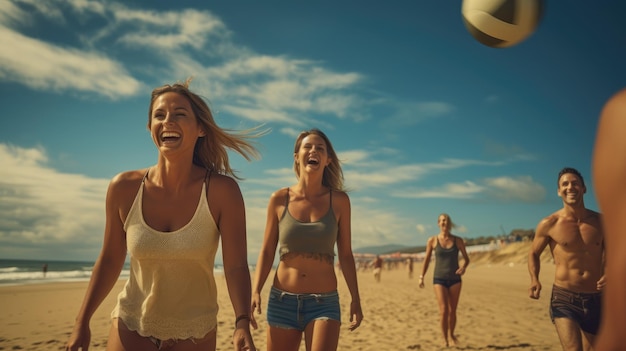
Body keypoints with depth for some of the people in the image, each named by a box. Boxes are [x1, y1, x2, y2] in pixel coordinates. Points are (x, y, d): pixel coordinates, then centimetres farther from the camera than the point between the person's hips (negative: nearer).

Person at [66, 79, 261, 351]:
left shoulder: (221, 191, -18)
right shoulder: (123, 188, -12)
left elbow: (236, 266, -19)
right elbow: (109, 260, 1)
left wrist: (242, 323, -32)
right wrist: (82, 322, 0)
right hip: (131, 326, 1)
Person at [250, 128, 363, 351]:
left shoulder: (339, 200, -1)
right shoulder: (280, 199, -1)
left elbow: (345, 254, 4)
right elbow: (267, 252, 4)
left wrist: (355, 299, 3)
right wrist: (255, 292, -7)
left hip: (324, 303, -1)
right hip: (282, 301, 1)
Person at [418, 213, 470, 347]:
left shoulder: (458, 240, -1)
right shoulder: (432, 240, -3)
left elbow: (466, 259, 6)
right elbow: (427, 259, 5)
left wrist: (463, 267, -15)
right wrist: (421, 277, 1)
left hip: (455, 279, 2)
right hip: (439, 279, -1)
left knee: (452, 311, 10)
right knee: (443, 310, -11)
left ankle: (451, 335, 34)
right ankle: (445, 339, 3)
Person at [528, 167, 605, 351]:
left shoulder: (601, 221, 1)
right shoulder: (549, 224, -6)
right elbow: (534, 253, 8)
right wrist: (534, 279, -9)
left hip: (596, 300, 4)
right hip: (564, 299, -4)